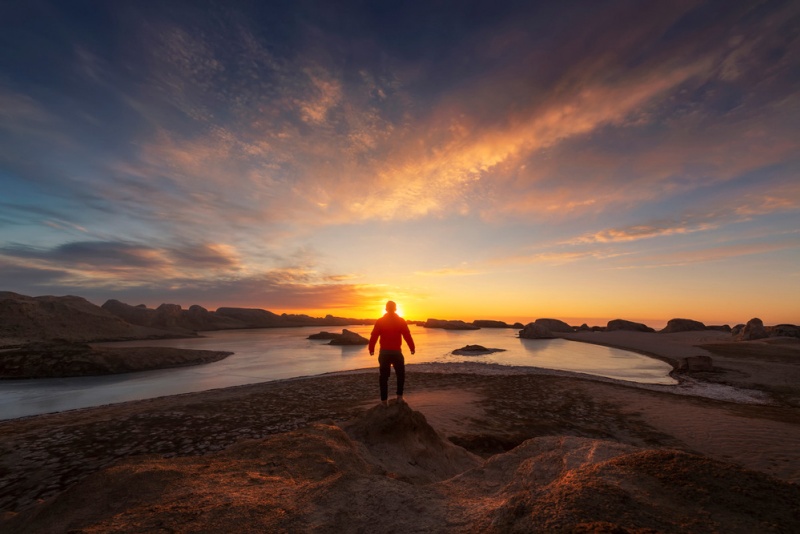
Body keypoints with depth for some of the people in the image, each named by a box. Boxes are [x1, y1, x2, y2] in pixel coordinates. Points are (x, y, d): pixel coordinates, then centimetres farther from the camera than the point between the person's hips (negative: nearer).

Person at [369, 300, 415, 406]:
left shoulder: (380, 321, -1)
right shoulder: (401, 321, -4)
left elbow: (373, 337, -3)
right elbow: (407, 336, -7)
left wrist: (371, 349, 8)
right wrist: (412, 348, 2)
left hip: (384, 352, 1)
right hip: (396, 352, -1)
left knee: (384, 376, 10)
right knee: (400, 375, 17)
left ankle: (384, 400, 12)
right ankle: (399, 396, 16)